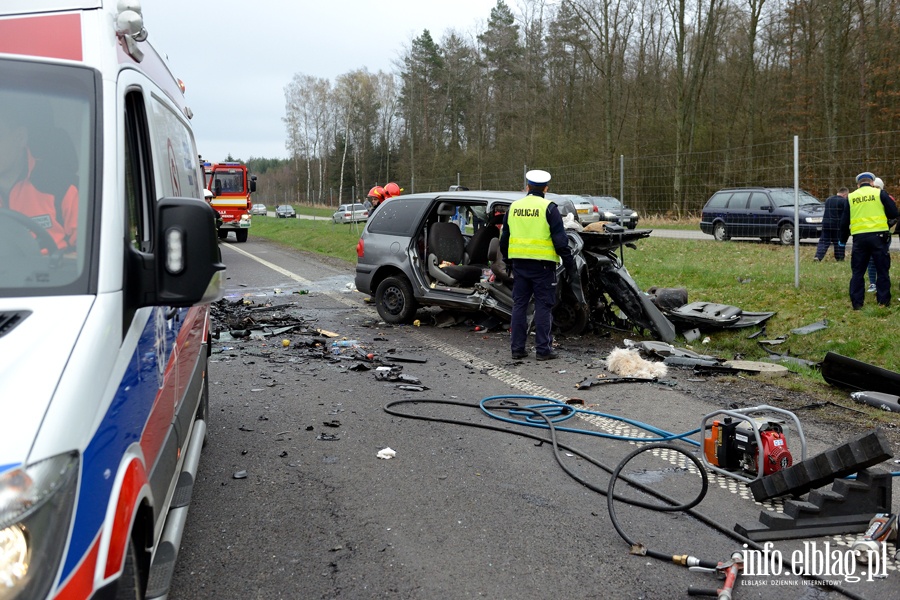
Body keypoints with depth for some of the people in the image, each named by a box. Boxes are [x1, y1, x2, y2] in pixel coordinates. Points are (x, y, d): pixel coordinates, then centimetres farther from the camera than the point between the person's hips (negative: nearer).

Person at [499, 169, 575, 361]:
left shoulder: (513, 207, 9)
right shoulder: (549, 208, -7)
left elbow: (504, 237, 16)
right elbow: (560, 239, -9)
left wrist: (506, 259, 27)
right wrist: (569, 262, -1)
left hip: (519, 263, 5)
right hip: (542, 264, -4)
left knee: (519, 305, 10)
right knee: (543, 306, 1)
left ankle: (517, 347, 13)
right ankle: (543, 349, 2)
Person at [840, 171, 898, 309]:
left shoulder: (850, 197, 9)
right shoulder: (880, 193, 1)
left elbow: (844, 221, 12)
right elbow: (893, 214, 1)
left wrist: (843, 239, 22)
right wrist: (881, 213, 20)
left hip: (859, 237, 2)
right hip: (878, 236, -2)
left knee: (857, 272, 9)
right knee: (882, 270, 8)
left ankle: (856, 303, 7)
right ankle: (883, 301, 10)